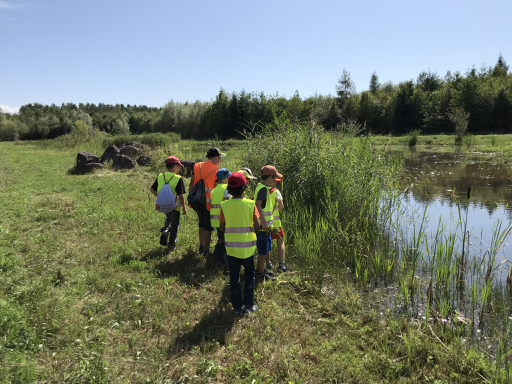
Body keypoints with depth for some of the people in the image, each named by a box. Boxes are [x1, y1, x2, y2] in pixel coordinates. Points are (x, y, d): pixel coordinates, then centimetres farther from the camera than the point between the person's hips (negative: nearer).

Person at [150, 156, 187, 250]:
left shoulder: (160, 176, -2)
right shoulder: (178, 179, -18)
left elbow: (152, 189, 3)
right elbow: (180, 195, -18)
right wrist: (184, 207, -7)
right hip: (175, 206, -5)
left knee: (169, 219, 30)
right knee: (175, 225, 13)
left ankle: (165, 231, 3)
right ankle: (172, 244, 20)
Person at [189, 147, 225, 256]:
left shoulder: (197, 166, 6)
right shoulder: (216, 170, -9)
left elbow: (191, 184, 8)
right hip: (209, 202, -5)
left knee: (201, 223, 22)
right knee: (207, 226, 5)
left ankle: (201, 246, 28)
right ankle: (206, 250, 10)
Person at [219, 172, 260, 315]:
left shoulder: (224, 205, -8)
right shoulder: (250, 204, -12)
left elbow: (222, 228, -3)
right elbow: (257, 227, -11)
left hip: (231, 247, 1)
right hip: (248, 247, -1)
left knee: (234, 277, 14)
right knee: (249, 274, 17)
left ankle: (237, 307, 21)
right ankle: (248, 305, 20)